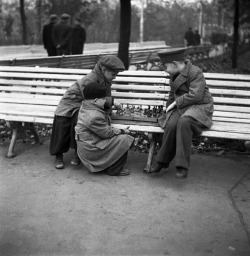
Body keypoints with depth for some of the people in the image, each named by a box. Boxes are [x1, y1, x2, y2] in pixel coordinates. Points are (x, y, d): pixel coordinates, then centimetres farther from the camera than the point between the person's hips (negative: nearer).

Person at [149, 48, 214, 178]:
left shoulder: (195, 72, -11)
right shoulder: (175, 74, 14)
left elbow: (195, 96, -21)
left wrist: (175, 103, -13)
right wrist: (169, 108, 18)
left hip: (199, 107, -6)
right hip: (181, 108, 6)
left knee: (183, 122, -38)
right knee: (171, 124, -29)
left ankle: (182, 166, -32)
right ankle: (162, 161, -14)